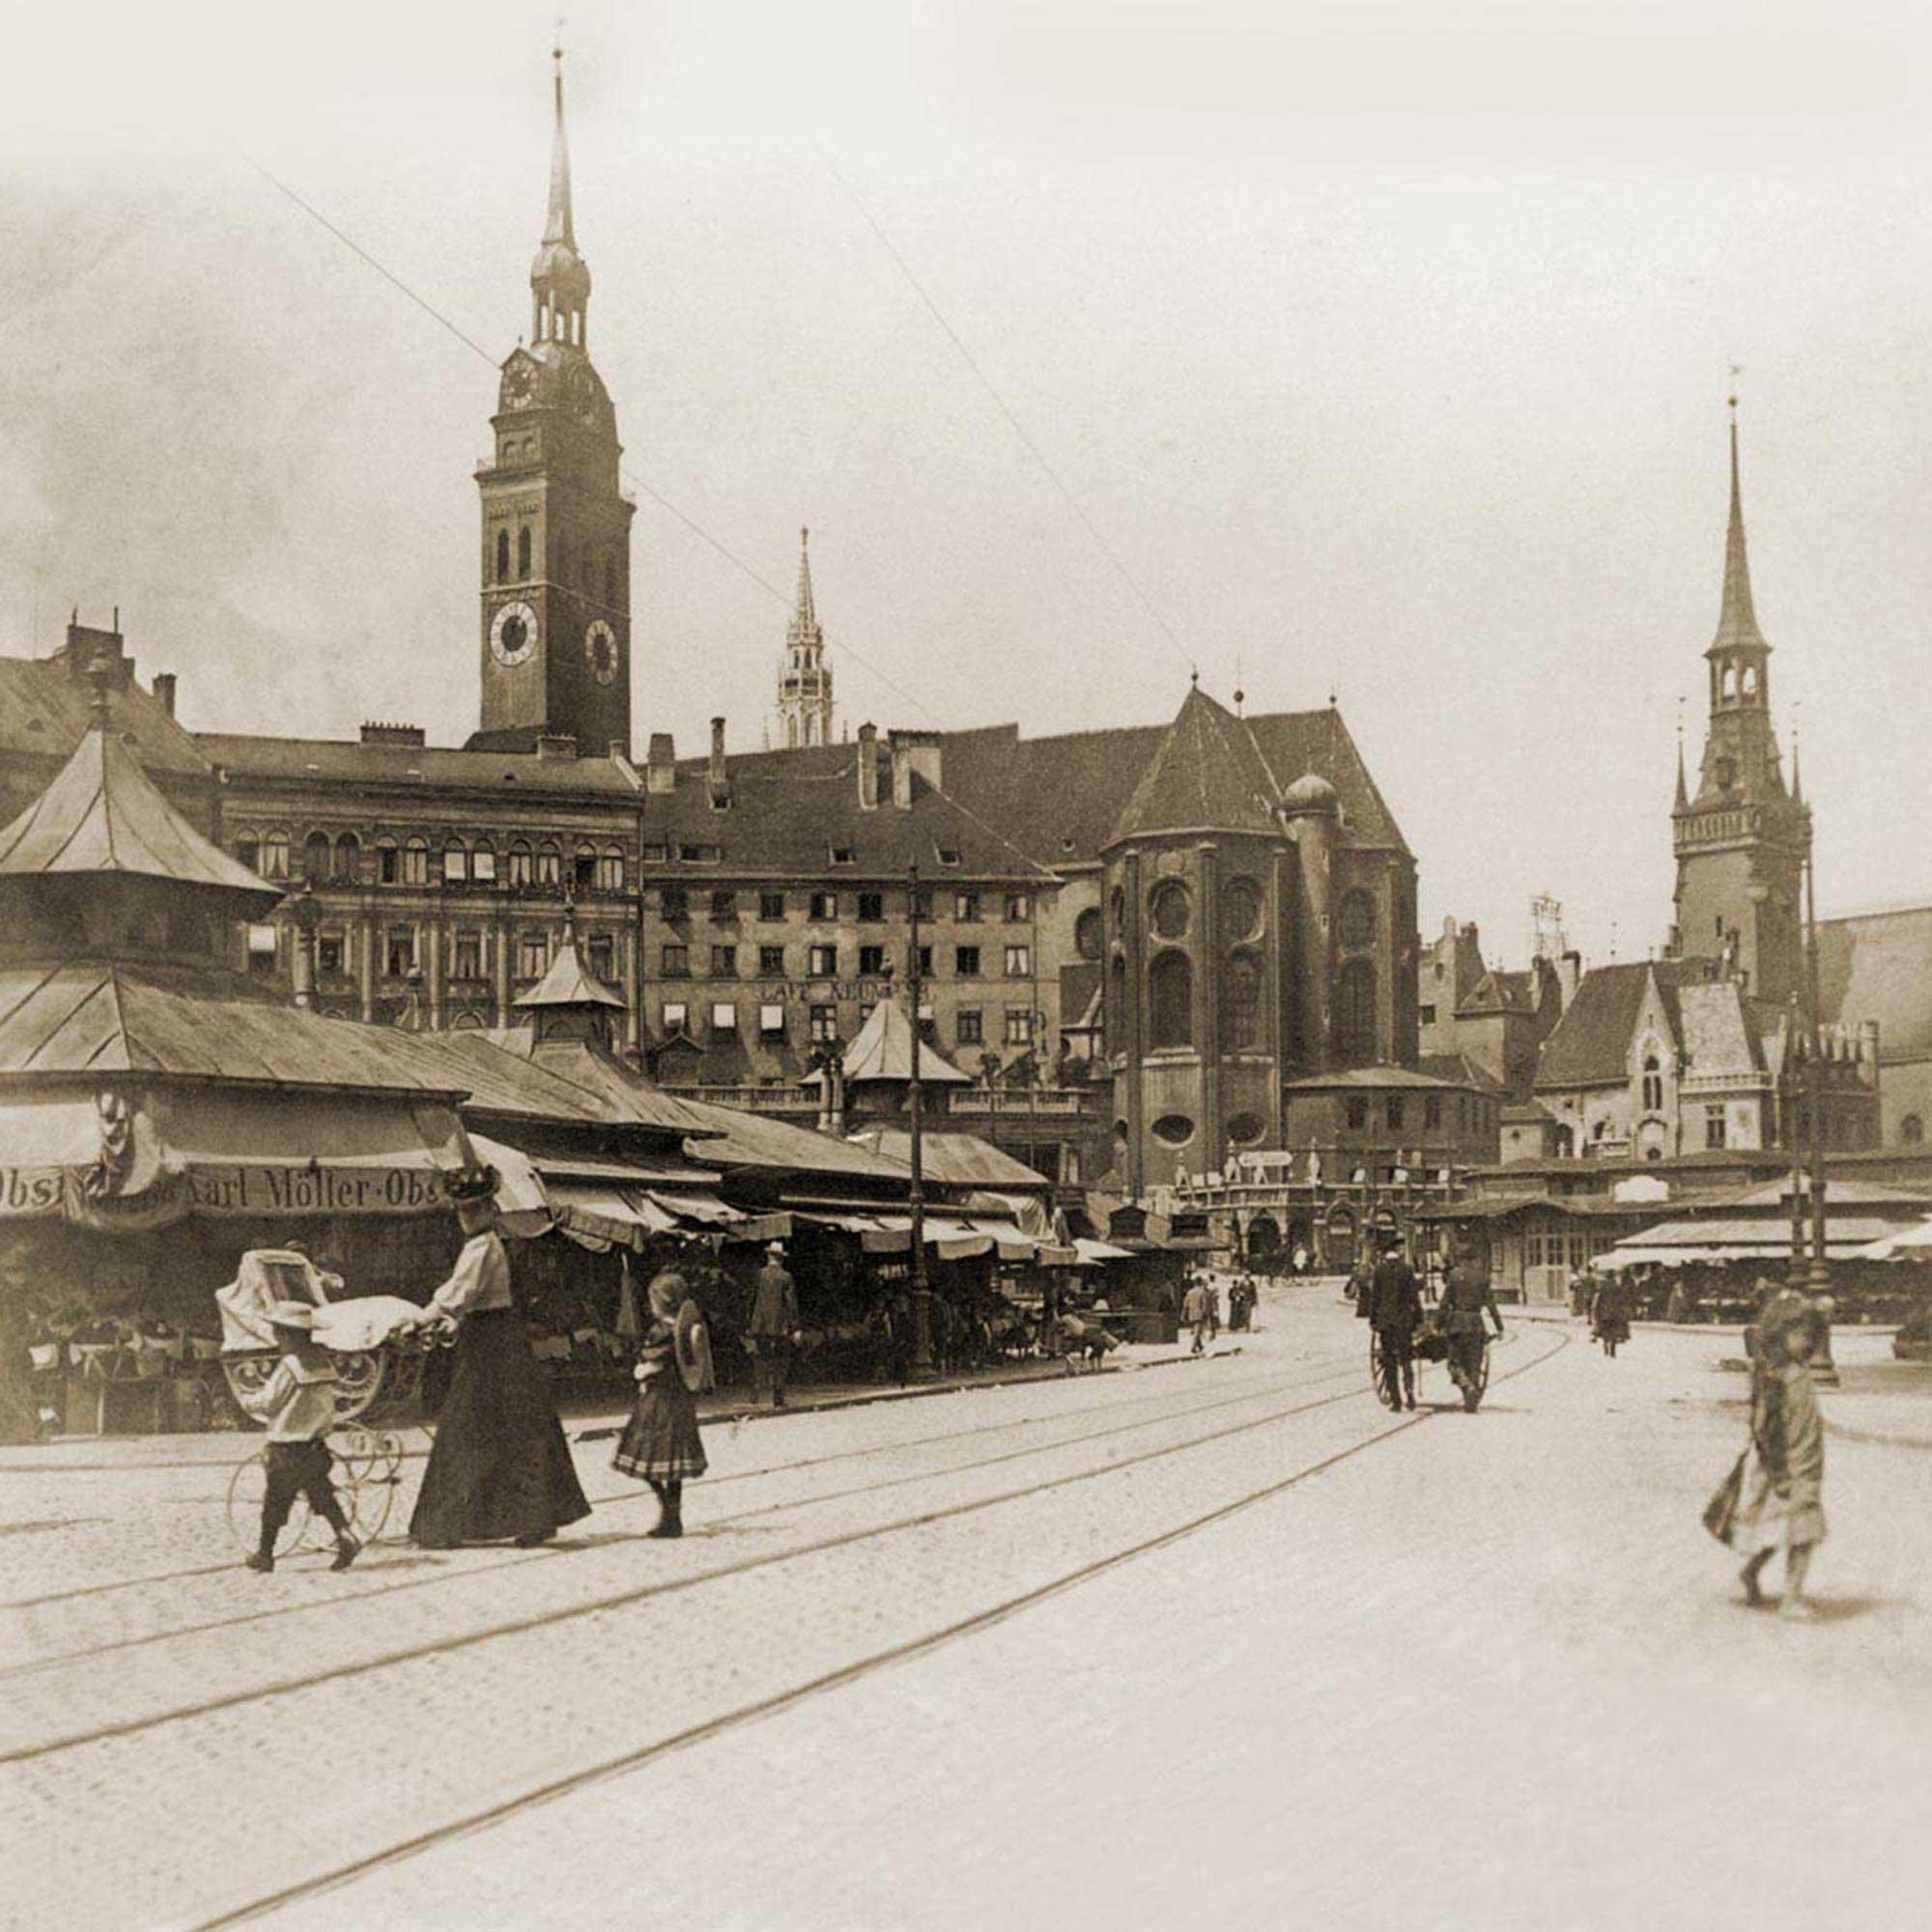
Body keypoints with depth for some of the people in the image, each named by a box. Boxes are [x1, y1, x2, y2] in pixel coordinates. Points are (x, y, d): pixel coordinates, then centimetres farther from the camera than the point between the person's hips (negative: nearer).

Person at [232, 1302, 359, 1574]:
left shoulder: (289, 1367, -18)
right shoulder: (324, 1363, 5)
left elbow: (267, 1404, -11)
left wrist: (244, 1397, 9)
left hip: (287, 1449, -6)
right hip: (316, 1446, 6)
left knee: (275, 1500, 6)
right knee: (322, 1495, 10)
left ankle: (265, 1553, 16)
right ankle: (345, 1536, -8)